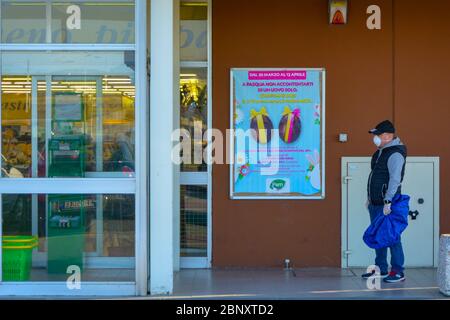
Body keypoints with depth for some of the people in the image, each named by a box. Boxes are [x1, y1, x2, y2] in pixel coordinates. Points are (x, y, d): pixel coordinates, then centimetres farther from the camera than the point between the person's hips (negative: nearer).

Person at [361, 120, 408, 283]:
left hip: (387, 204, -10)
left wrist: (388, 201, -26)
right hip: (375, 203, 10)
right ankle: (381, 269, 22)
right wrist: (369, 198, 22)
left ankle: (398, 272, -1)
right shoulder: (380, 152, 16)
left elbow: (395, 179, -22)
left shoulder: (395, 154, -15)